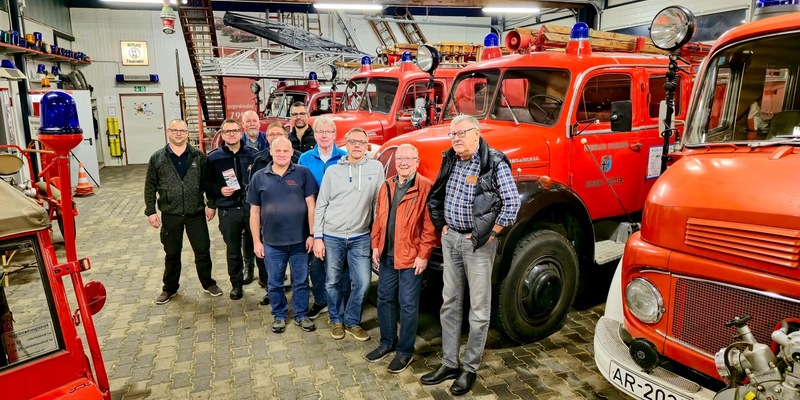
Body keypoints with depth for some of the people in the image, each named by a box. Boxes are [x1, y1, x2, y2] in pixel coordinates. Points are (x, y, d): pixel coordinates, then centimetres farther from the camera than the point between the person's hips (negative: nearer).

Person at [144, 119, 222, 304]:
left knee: (202, 250, 8)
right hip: (170, 214, 0)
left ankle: (208, 283, 27)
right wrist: (150, 211, -3)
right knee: (172, 253, 14)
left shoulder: (198, 156, 0)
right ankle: (170, 288, 30)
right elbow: (150, 186, 2)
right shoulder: (157, 158, 0)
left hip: (196, 213, 0)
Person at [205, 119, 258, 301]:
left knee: (253, 243, 6)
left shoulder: (252, 154, 1)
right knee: (232, 249, 9)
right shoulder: (213, 157, 2)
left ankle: (249, 264, 38)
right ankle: (236, 284, 23)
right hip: (228, 210, 0)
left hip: (251, 207, 0)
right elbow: (207, 183, 8)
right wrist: (220, 190, -7)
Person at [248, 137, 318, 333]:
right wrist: (256, 241, 2)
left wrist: (312, 234, -6)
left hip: (300, 240, -1)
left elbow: (311, 204, -3)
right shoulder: (259, 177, 3)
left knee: (301, 281, 11)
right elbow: (255, 211, 5)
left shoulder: (303, 173, -3)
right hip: (272, 242, 2)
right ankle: (279, 315, 32)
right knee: (275, 282, 14)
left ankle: (301, 315, 27)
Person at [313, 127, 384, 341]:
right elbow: (320, 206, 3)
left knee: (362, 282, 1)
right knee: (332, 282, 9)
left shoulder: (376, 168, 1)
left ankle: (352, 321, 23)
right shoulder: (333, 171, 1)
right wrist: (317, 237, -3)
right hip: (332, 236, 0)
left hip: (360, 237, 0)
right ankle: (336, 320, 31)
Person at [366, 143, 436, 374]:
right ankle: (387, 342, 34)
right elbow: (379, 219, 14)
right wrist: (376, 246, 9)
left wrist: (423, 255, -15)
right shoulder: (386, 187, 10)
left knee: (408, 304, 4)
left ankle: (405, 350, 20)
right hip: (387, 255, 7)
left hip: (411, 257, -6)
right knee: (384, 299, 16)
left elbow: (430, 225, -14)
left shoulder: (425, 187, -11)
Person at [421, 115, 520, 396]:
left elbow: (512, 203, -17)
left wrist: (490, 235, -14)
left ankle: (470, 369, 18)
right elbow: (435, 196, 20)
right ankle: (449, 364, 25)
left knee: (479, 307, 4)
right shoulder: (450, 161, 8)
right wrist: (441, 224, 10)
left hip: (478, 242, -6)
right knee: (449, 303, 12)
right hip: (450, 238, 7)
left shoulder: (495, 163, -12)